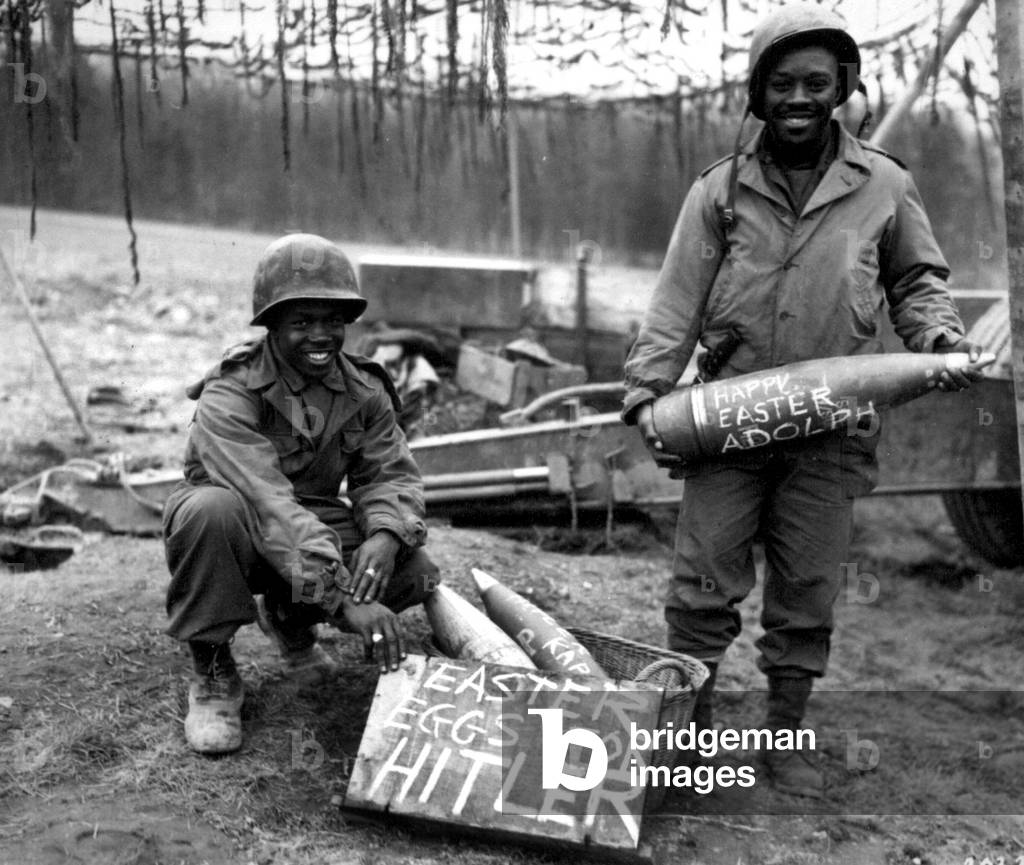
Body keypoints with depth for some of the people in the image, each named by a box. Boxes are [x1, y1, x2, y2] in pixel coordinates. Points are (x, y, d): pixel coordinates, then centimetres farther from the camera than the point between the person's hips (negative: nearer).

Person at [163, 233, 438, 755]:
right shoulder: (230, 395, -26)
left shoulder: (363, 391, -5)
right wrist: (344, 599, -48)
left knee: (412, 573, -20)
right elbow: (267, 503, -38)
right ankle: (212, 672, -15)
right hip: (237, 532, -4)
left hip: (316, 522, 5)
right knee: (212, 509, -39)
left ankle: (288, 619, 12)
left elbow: (391, 473, -7)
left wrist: (385, 534, -33)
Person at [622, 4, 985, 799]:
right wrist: (647, 392, -7)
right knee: (704, 583, 3)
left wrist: (940, 336, -6)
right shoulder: (720, 190, 3)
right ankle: (689, 725, 20)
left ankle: (787, 737, 25)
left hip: (831, 430, 1)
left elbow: (917, 281, 14)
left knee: (808, 593, 9)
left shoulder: (885, 187, 4)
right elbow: (677, 301, 0)